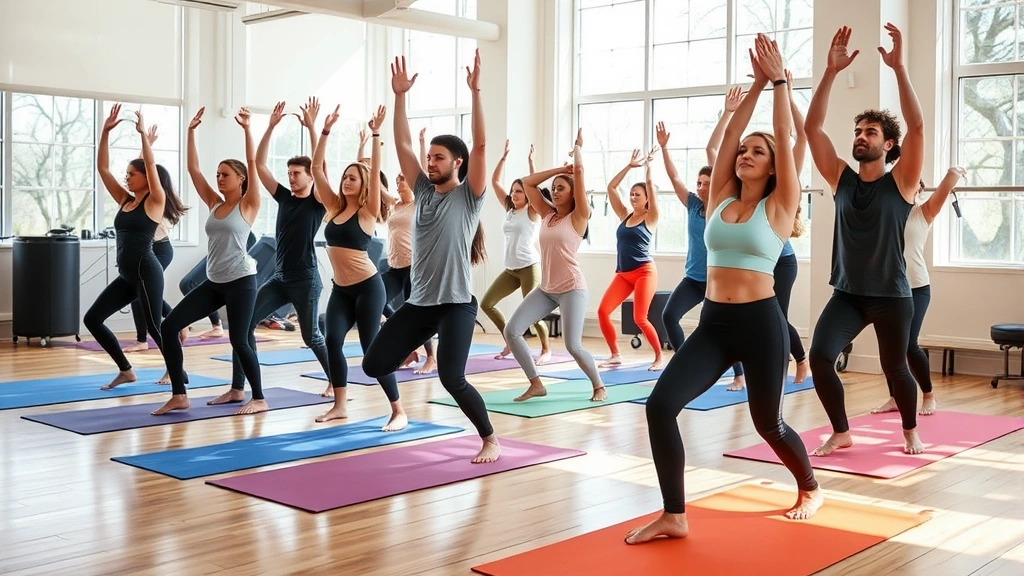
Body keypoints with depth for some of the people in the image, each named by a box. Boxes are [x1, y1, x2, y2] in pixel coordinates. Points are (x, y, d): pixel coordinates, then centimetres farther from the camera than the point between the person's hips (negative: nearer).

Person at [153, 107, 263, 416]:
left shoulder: (248, 205, -4)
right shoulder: (214, 203, 11)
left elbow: (253, 164, -13)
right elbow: (193, 168, 10)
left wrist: (247, 129, -18)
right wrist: (191, 131, 6)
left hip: (240, 281, -7)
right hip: (213, 282, 7)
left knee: (239, 340, -6)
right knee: (169, 326, -2)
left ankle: (259, 399, 11)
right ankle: (179, 395, 2)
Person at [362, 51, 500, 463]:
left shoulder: (469, 195, -3)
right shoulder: (424, 191, 11)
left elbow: (481, 144, -14)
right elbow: (402, 145, 8)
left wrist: (475, 92, -19)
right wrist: (400, 96, 2)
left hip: (456, 303, -6)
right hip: (419, 301, 6)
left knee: (451, 378, -15)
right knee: (374, 365, 0)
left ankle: (490, 441, 6)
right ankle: (418, 345, 29)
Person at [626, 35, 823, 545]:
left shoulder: (779, 207, -1)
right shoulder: (720, 200, 10)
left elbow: (786, 137, -4)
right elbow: (729, 134, 7)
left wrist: (779, 81, 2)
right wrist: (756, 83, 9)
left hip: (761, 323, -4)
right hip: (713, 322, 4)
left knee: (768, 423, 10)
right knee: (660, 404, -14)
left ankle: (811, 489, 42)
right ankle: (674, 517, -6)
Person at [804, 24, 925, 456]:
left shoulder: (900, 182, -5)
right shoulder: (840, 178, 3)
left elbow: (917, 126, -19)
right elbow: (812, 128, -6)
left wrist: (899, 67, -24)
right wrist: (831, 71, -14)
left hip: (892, 296, -2)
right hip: (847, 293, 2)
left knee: (895, 368, 10)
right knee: (819, 357, -15)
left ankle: (910, 431, 38)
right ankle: (841, 433, 5)